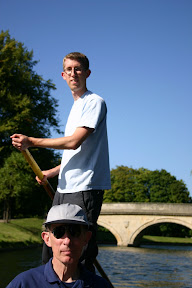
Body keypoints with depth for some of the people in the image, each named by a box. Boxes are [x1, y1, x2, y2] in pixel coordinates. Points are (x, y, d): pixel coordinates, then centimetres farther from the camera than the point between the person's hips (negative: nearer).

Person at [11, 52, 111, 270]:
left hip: (84, 189, -9)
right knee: (50, 251, 10)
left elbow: (74, 142, -15)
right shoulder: (76, 107, 23)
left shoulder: (94, 102, -4)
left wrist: (30, 142, -9)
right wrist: (51, 172, 14)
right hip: (64, 189, 9)